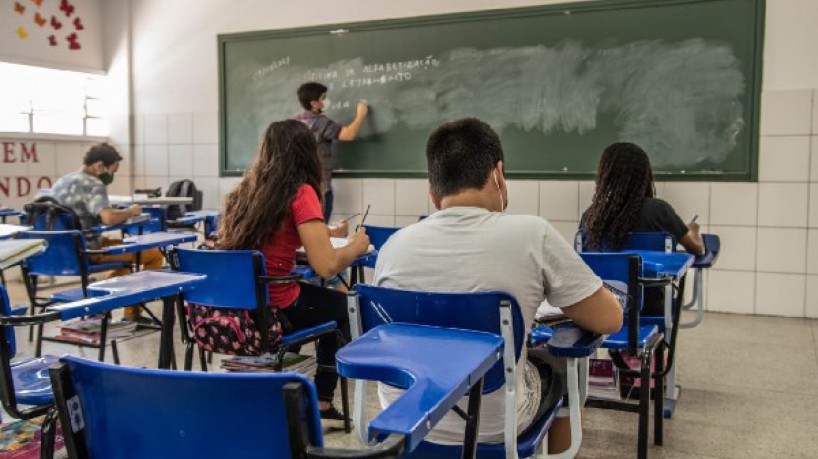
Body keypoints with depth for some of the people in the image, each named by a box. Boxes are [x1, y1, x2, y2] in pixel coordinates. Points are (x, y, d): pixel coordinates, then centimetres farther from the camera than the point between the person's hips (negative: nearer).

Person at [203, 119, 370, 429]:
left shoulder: (245, 189, 7)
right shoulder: (300, 193, -13)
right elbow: (326, 266, -20)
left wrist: (323, 234, 26)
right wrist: (356, 246, 0)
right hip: (270, 313, -6)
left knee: (321, 296, 32)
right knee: (338, 304, 24)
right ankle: (321, 404, 29)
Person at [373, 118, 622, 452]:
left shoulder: (394, 245, -6)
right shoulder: (531, 234, -16)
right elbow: (609, 320, -6)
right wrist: (543, 298, 14)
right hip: (492, 426, -3)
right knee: (564, 365, 27)